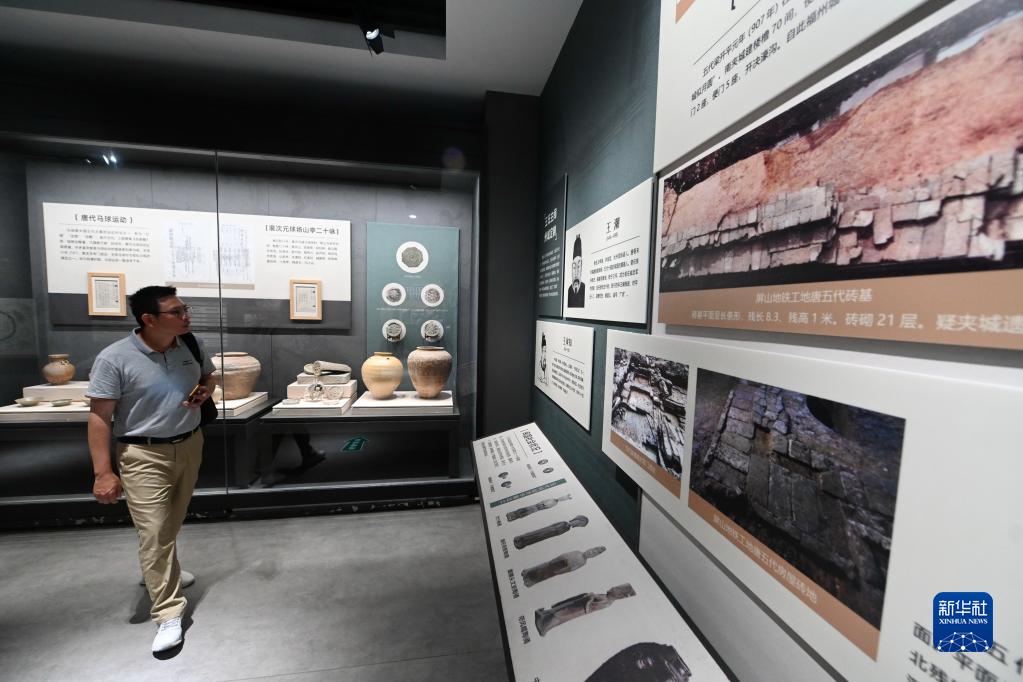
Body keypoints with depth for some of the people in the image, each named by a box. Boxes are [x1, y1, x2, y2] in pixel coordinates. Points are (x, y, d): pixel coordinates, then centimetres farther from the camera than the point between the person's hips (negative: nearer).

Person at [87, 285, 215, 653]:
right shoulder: (114, 358, -17)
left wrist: (203, 392, -9)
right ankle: (168, 613, 10)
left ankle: (161, 571, 47)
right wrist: (103, 472, -15)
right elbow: (99, 416, -14)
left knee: (173, 522, 22)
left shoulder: (192, 346, -3)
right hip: (144, 454, -5)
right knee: (153, 532, -2)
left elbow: (208, 378, 15)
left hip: (189, 445, 5)